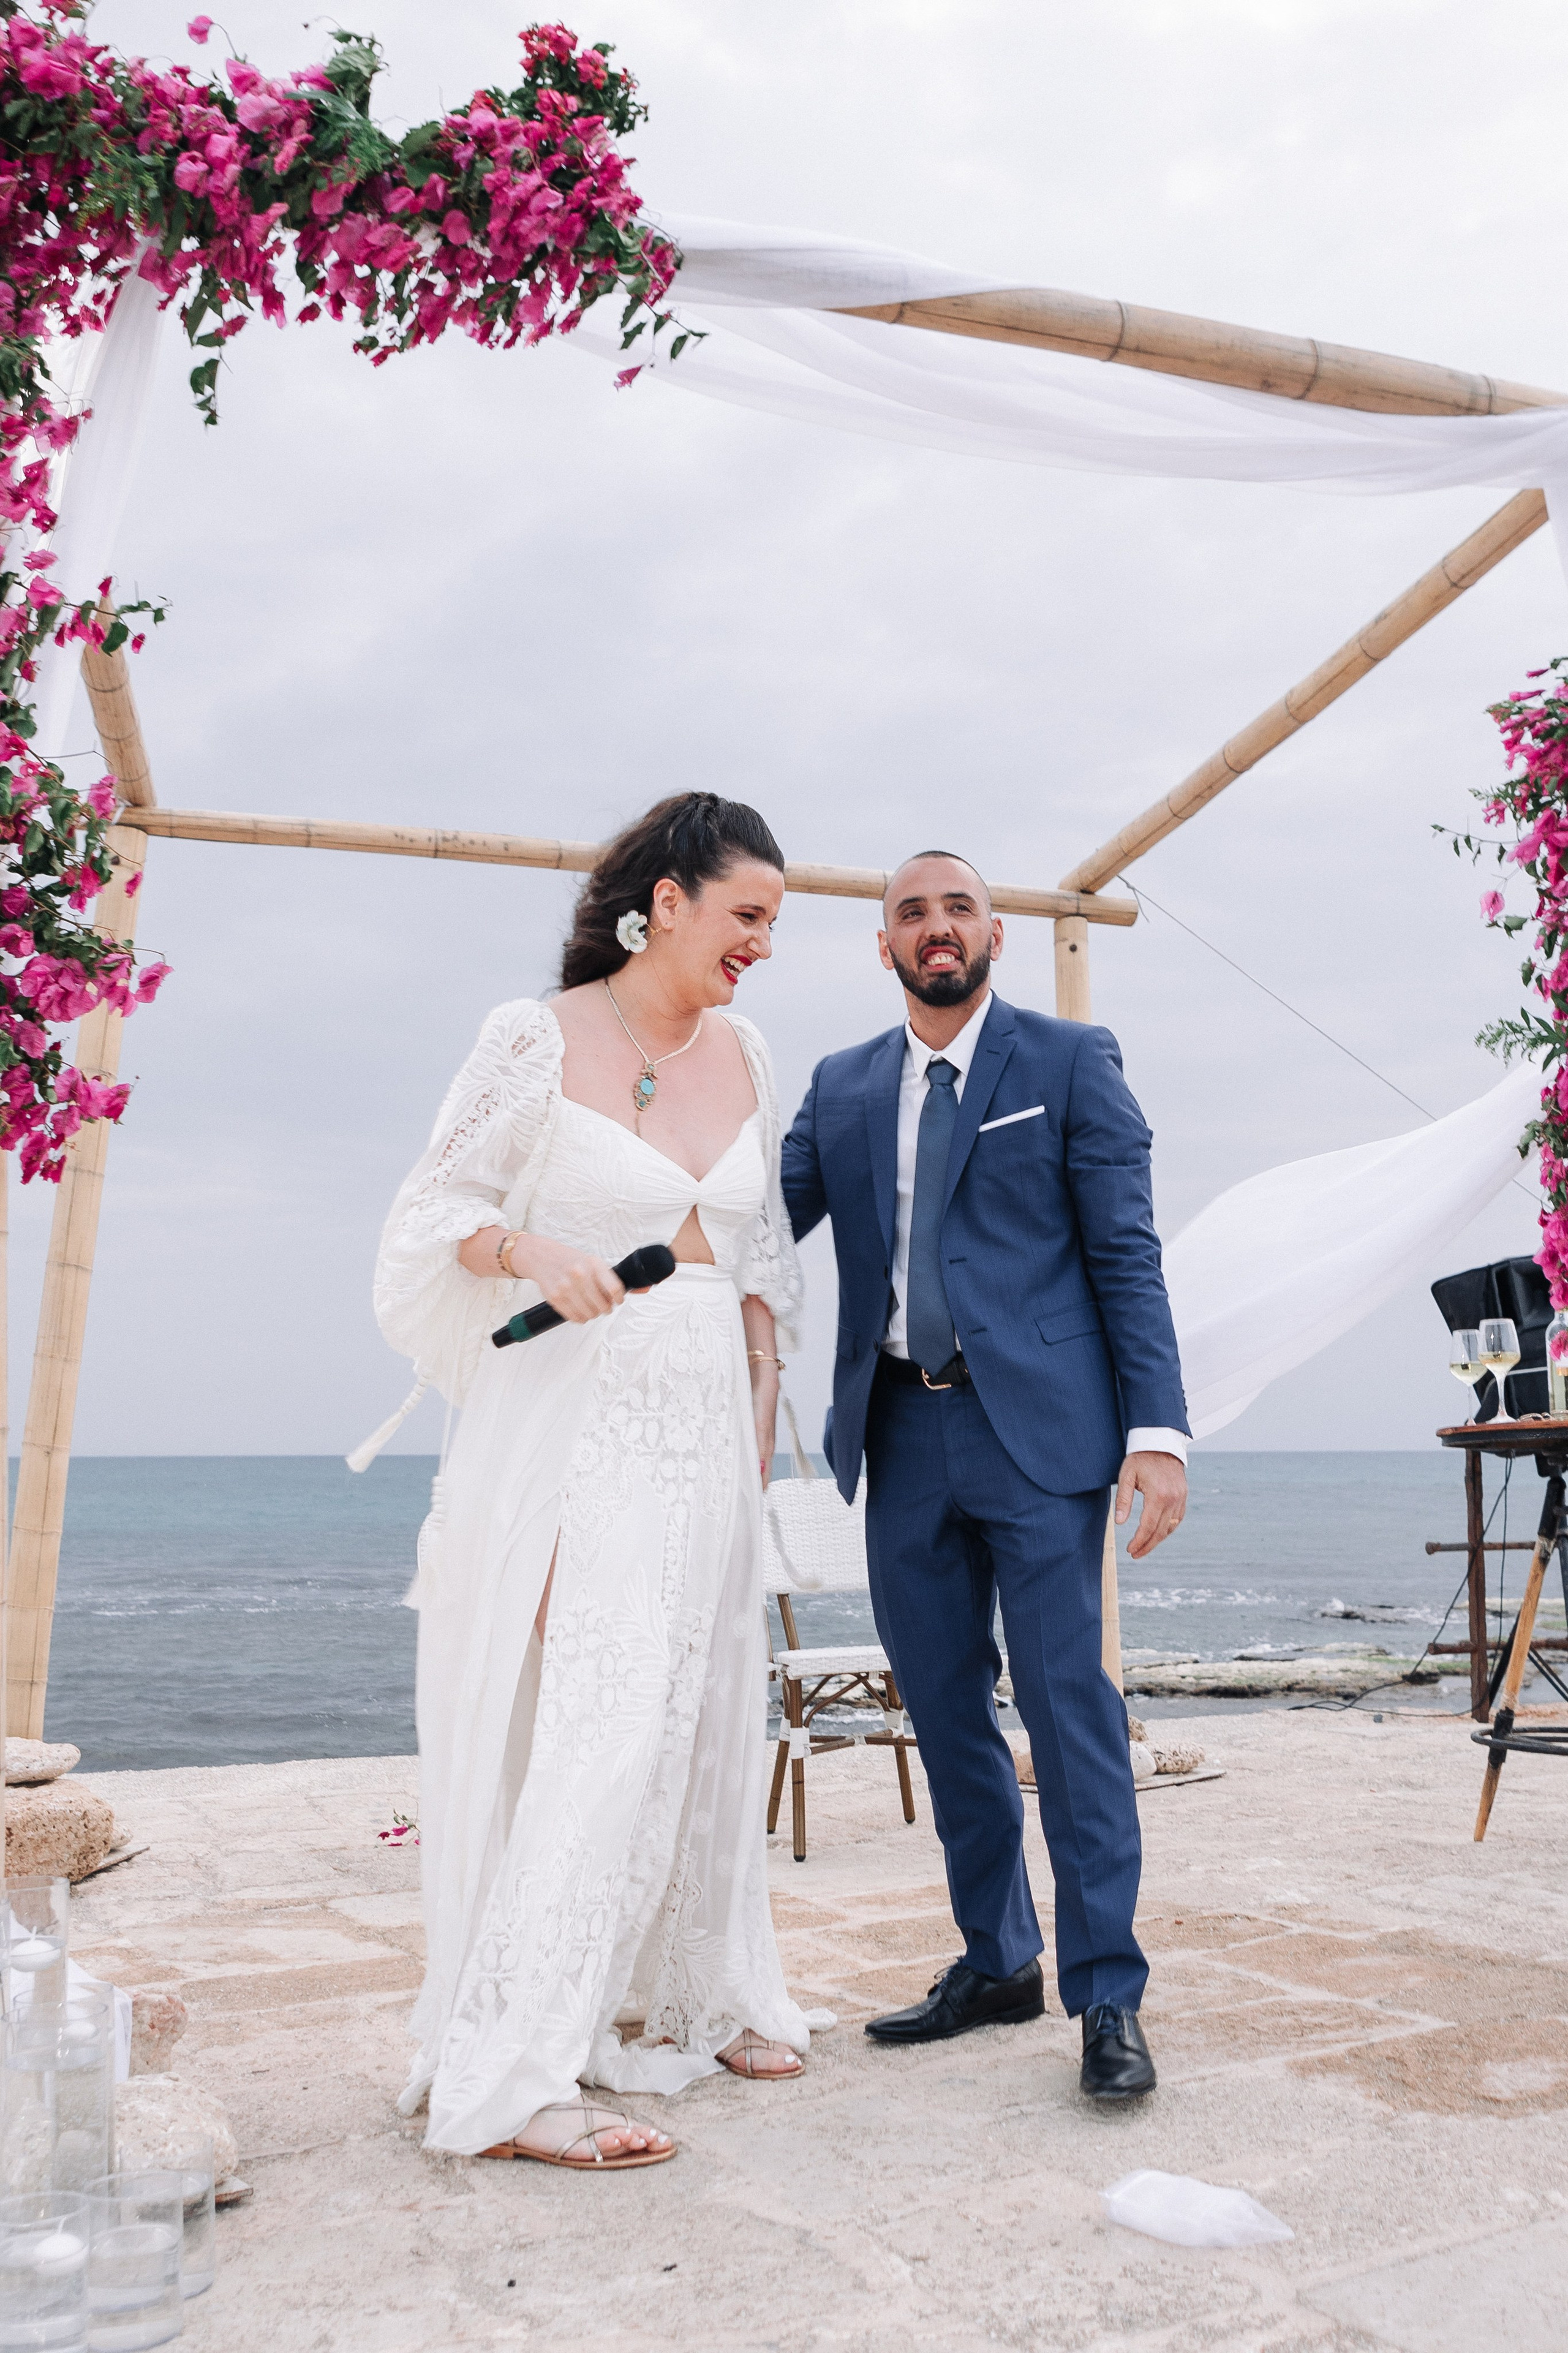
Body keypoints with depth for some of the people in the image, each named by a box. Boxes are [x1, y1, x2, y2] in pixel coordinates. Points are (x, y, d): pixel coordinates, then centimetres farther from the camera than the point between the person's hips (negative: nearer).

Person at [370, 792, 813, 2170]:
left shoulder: (746, 1057, 9)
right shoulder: (538, 1039, -8)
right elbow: (439, 1206, -3)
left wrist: (764, 1406, 11)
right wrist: (533, 1250, -21)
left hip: (706, 1424, 6)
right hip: (576, 1419, -6)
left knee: (700, 1714, 13)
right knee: (600, 1718, -13)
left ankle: (688, 1998, 30)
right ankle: (511, 2078, -6)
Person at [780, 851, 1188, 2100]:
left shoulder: (1071, 1061, 3)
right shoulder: (843, 1087, 14)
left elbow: (1127, 1255, -2)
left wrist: (1158, 1429, -12)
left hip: (1036, 1427, -4)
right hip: (904, 1433, 5)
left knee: (1068, 1701, -5)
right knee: (946, 1713, 11)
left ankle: (1108, 1995, 5)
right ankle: (996, 1962, 25)